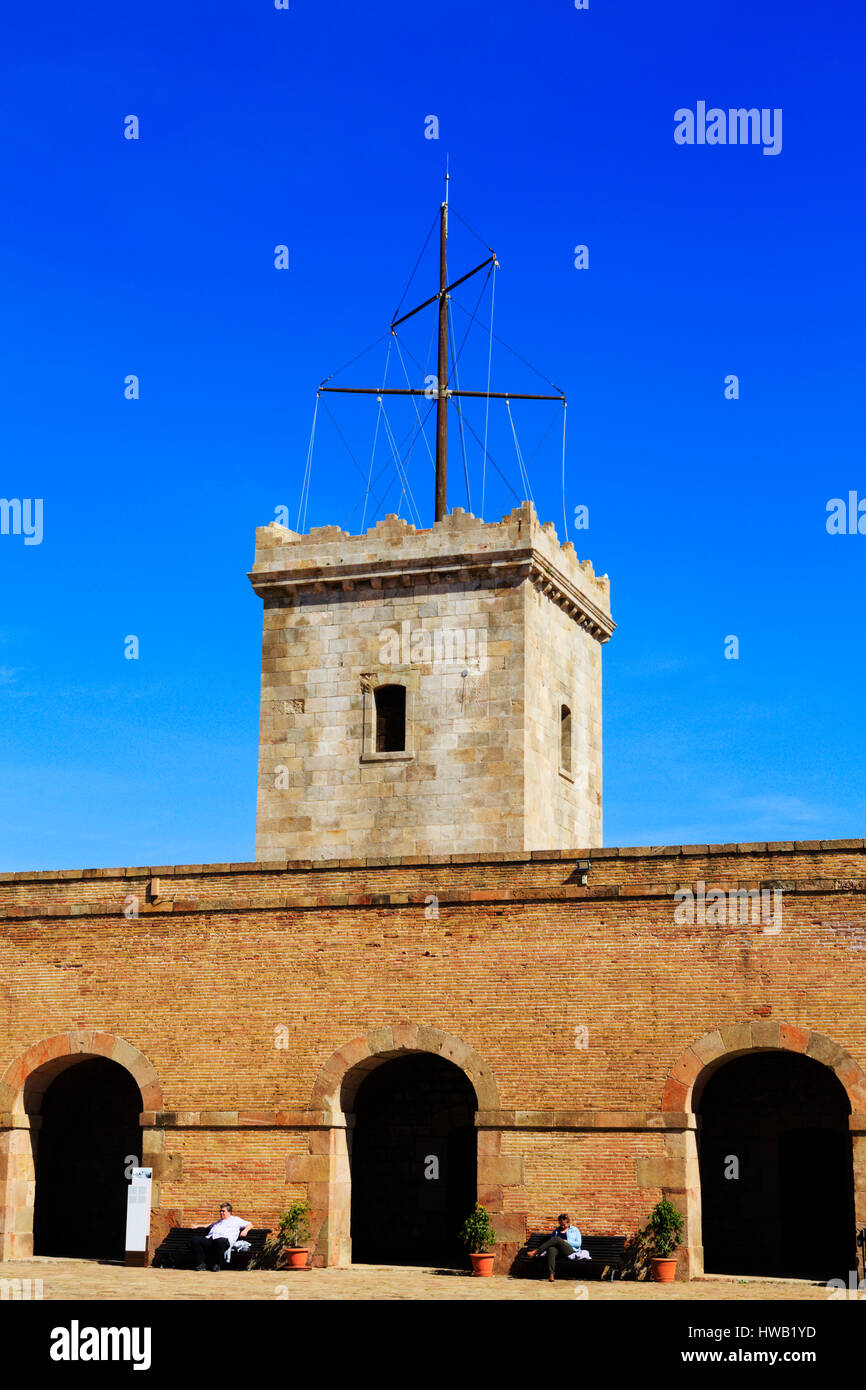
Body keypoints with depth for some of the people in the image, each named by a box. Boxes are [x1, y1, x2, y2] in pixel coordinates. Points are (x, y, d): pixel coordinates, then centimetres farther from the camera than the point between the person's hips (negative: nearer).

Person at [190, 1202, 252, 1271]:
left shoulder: (236, 1220, 26)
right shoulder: (218, 1222, 43)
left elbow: (250, 1225, 21)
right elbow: (208, 1227, 58)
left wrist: (245, 1230, 1)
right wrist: (198, 1226, 46)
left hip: (224, 1239, -5)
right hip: (209, 1239, 6)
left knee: (220, 1241, -45)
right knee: (195, 1239, -24)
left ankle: (218, 1265, -29)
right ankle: (201, 1264, -24)